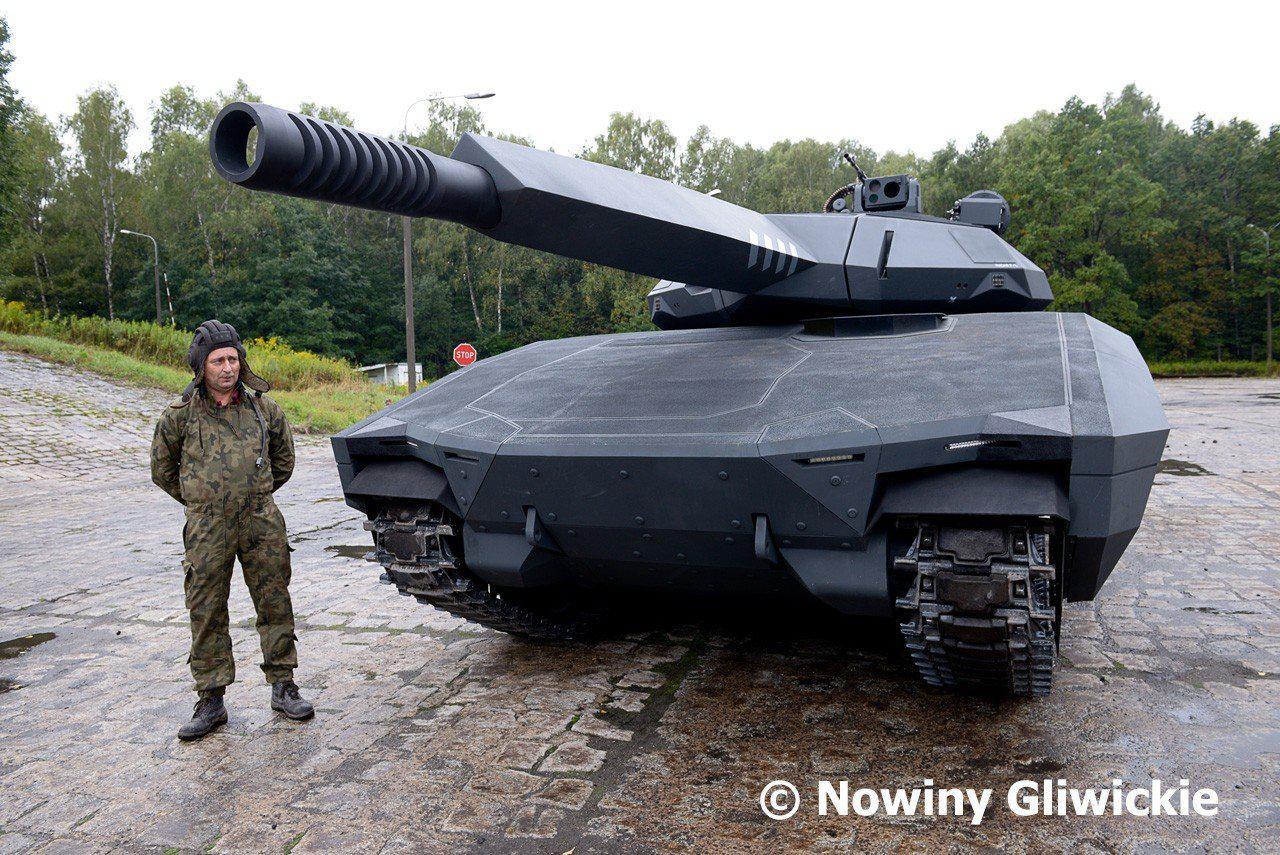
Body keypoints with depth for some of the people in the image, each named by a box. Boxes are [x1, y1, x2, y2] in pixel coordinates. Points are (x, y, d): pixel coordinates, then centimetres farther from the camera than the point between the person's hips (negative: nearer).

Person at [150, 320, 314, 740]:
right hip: (207, 529, -1)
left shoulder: (262, 406, 3)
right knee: (207, 614, 5)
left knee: (275, 605, 5)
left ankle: (283, 686, 19)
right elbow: (162, 469, 13)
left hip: (262, 521, 1)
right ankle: (211, 700, 17)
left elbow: (283, 458, 19)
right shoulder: (180, 414, -1)